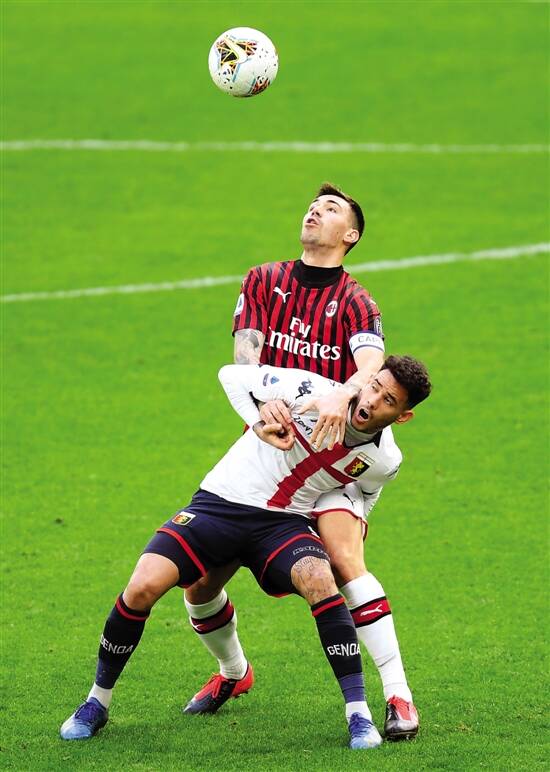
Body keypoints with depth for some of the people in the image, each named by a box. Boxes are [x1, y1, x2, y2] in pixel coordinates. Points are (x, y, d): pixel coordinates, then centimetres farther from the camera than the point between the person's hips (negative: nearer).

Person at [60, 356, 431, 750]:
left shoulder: (384, 461, -5)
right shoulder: (314, 391, -16)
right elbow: (232, 374, -4)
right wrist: (260, 423, -16)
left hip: (285, 523, 1)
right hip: (221, 503, -1)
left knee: (320, 581, -34)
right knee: (142, 588, -20)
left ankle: (358, 713, -25)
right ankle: (97, 703, 2)